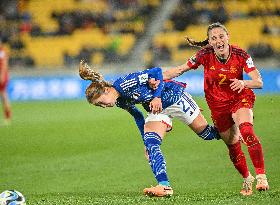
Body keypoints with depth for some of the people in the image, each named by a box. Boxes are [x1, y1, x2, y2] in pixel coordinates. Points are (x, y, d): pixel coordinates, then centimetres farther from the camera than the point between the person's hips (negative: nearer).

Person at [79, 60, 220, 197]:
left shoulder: (124, 84, -30)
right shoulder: (119, 102, -4)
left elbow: (156, 72, -26)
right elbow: (138, 117, 11)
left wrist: (157, 97, -34)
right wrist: (146, 142, 12)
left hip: (174, 96, -6)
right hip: (157, 109, 7)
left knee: (205, 134, 5)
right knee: (150, 144, -16)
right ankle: (164, 186, -25)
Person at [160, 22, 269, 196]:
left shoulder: (240, 55, -18)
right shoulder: (205, 55, -15)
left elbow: (259, 82, -19)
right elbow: (181, 69, -6)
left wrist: (243, 83, -39)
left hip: (241, 99, -2)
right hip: (218, 104, 2)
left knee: (246, 130, -30)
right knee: (232, 144, 4)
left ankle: (261, 176, -30)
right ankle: (247, 179, 27)